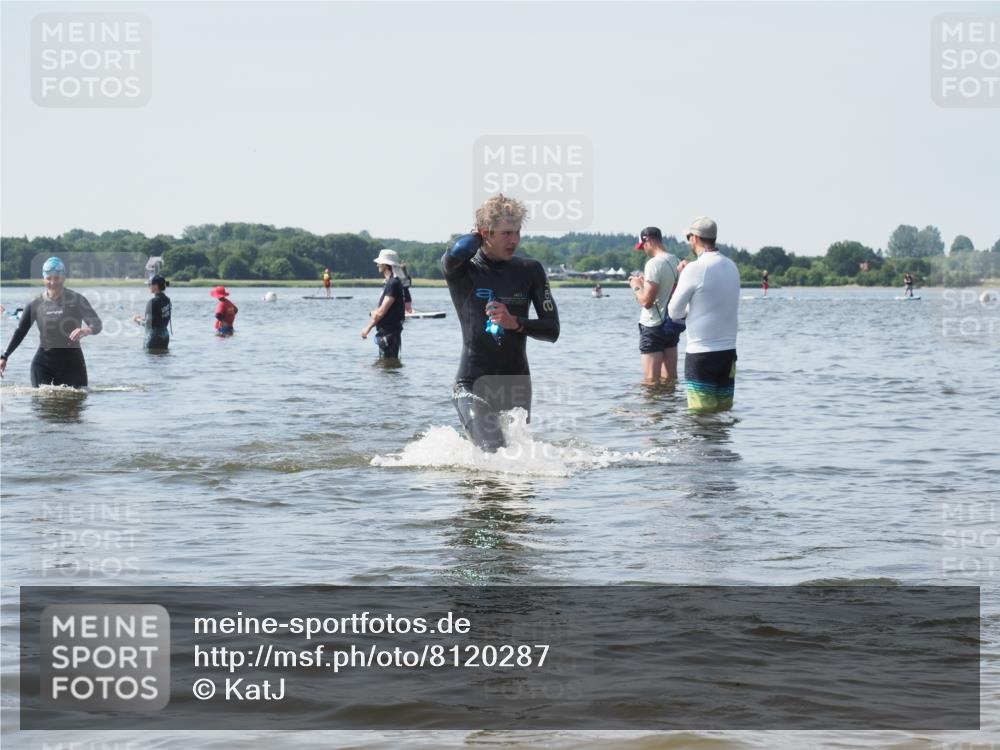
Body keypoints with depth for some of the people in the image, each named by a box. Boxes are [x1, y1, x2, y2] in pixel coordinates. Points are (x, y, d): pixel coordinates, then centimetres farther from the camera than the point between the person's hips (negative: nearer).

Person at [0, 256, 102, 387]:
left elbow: (97, 324, -6)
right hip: (43, 362, 1)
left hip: (72, 361, -1)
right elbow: (20, 331, 9)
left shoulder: (76, 300, -3)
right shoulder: (36, 304, 4)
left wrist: (87, 330, -30)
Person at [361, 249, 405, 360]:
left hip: (389, 333, -10)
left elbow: (382, 311, -19)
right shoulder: (389, 283, 16)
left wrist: (368, 328, -12)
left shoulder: (393, 284, -17)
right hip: (385, 332, 10)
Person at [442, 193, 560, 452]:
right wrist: (477, 237, -10)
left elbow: (552, 330, 3)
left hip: (516, 383, 5)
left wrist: (515, 323, -15)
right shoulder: (463, 271, -5)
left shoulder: (530, 271, 5)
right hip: (473, 385, -5)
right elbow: (454, 256, -32)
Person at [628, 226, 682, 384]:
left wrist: (637, 287, -3)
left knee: (650, 381, -5)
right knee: (670, 378, 11)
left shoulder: (654, 263, -18)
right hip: (672, 325, 8)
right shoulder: (677, 262, 7)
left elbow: (646, 301, -21)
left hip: (653, 327, -8)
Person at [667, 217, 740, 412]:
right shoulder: (732, 267, 8)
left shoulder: (695, 269, -13)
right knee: (724, 411, 9)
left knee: (701, 414, -2)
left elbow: (674, 312, -4)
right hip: (728, 352, 7)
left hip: (701, 354, -6)